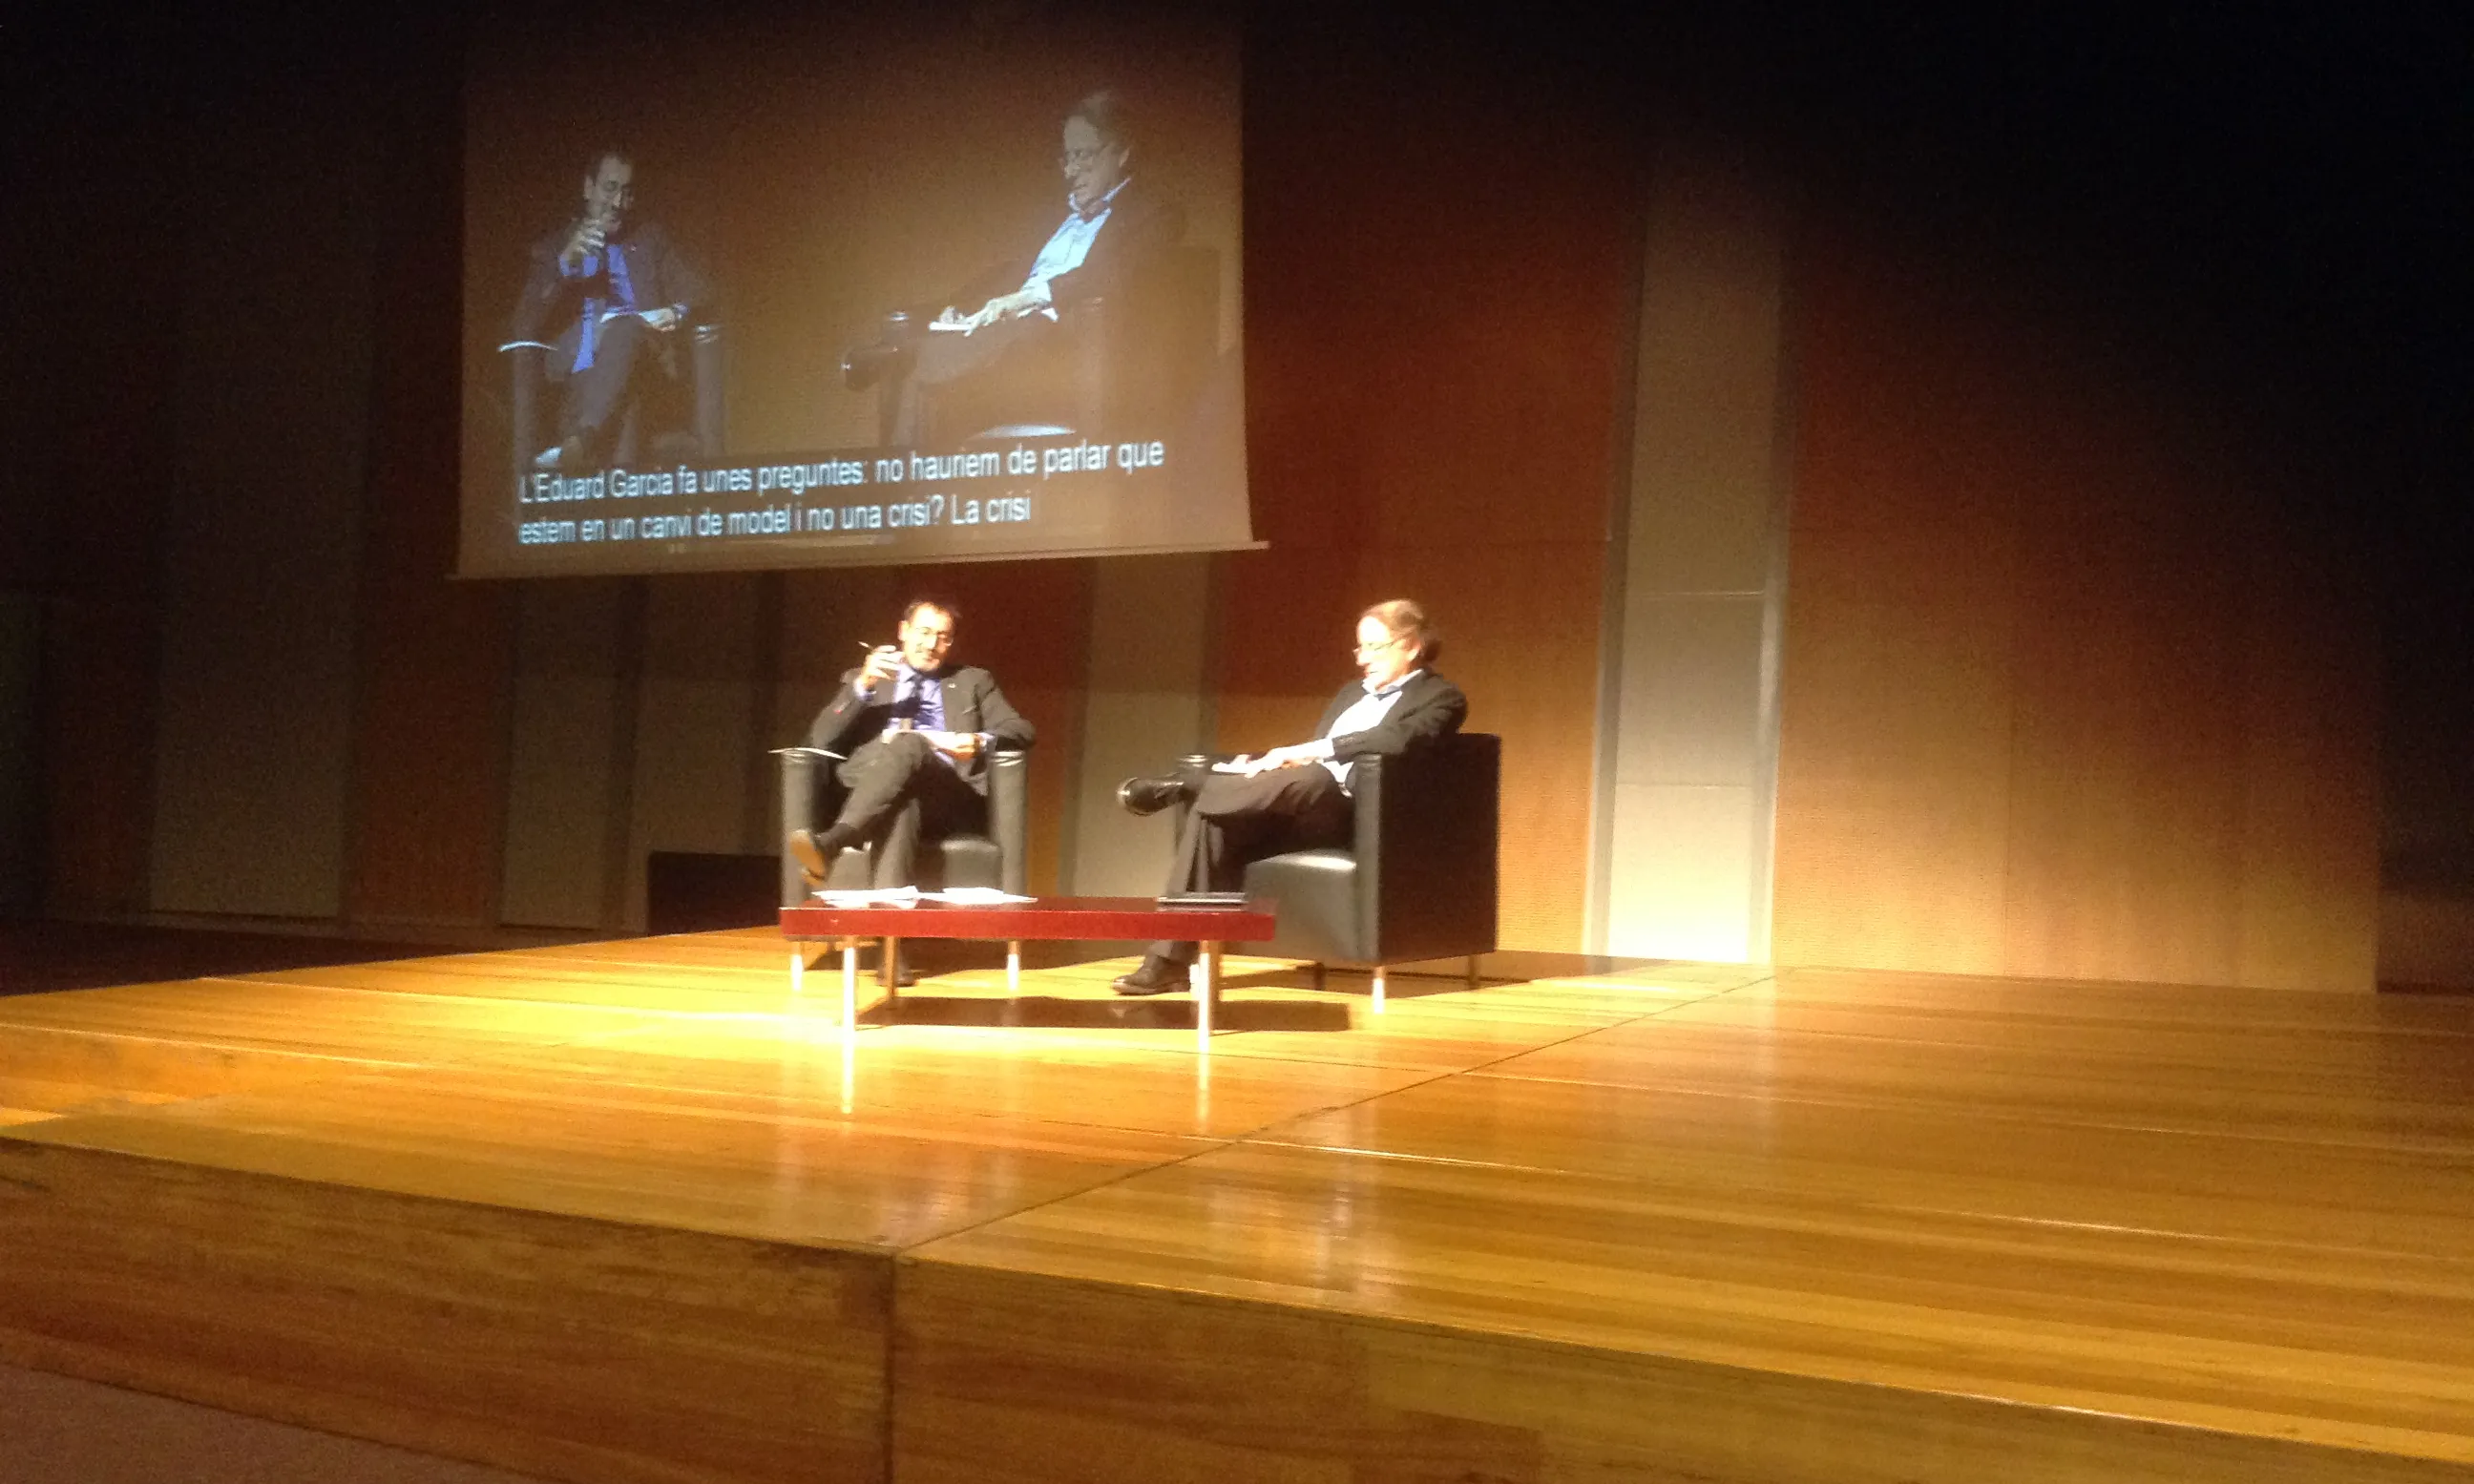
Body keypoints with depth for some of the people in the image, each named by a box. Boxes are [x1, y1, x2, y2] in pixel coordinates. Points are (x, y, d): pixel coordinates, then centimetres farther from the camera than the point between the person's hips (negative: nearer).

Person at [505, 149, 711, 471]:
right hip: (577, 372, 1)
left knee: (625, 327, -38)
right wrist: (565, 264, -6)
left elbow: (697, 290, 18)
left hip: (640, 352, -1)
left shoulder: (650, 238, 27)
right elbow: (522, 327, 8)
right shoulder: (553, 248, 21)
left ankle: (578, 443, -56)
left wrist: (677, 312, -8)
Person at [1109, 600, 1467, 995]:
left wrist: (1304, 752, -19)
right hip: (1295, 802, 7)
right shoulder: (1352, 692, 29)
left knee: (1310, 777, -40)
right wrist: (1265, 763, 2)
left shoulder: (1442, 697, 5)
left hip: (1351, 807, -7)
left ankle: (1183, 786, -21)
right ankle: (1171, 959, -24)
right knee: (1212, 816, -22)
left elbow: (1396, 740, -15)